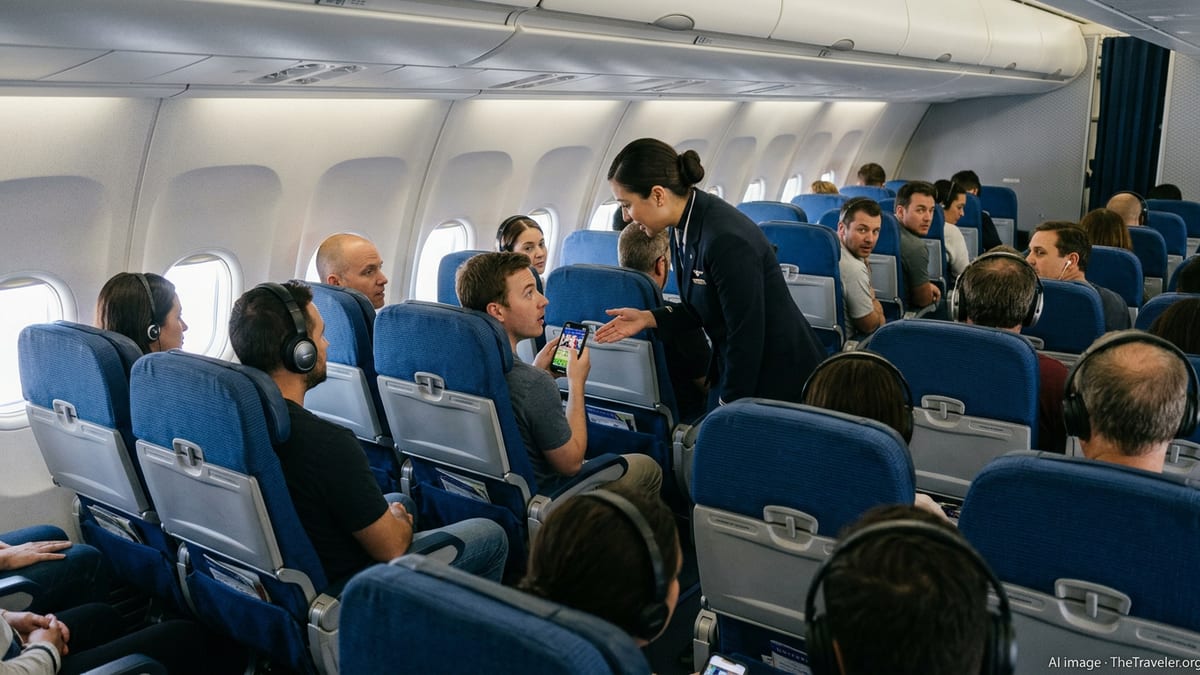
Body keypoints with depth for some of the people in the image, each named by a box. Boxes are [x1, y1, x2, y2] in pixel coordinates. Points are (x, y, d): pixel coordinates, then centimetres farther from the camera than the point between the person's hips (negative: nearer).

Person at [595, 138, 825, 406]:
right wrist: (648, 318, -2)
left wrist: (728, 409, -13)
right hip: (734, 369, 8)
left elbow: (746, 337, -22)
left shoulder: (727, 239, -28)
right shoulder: (684, 226, -2)